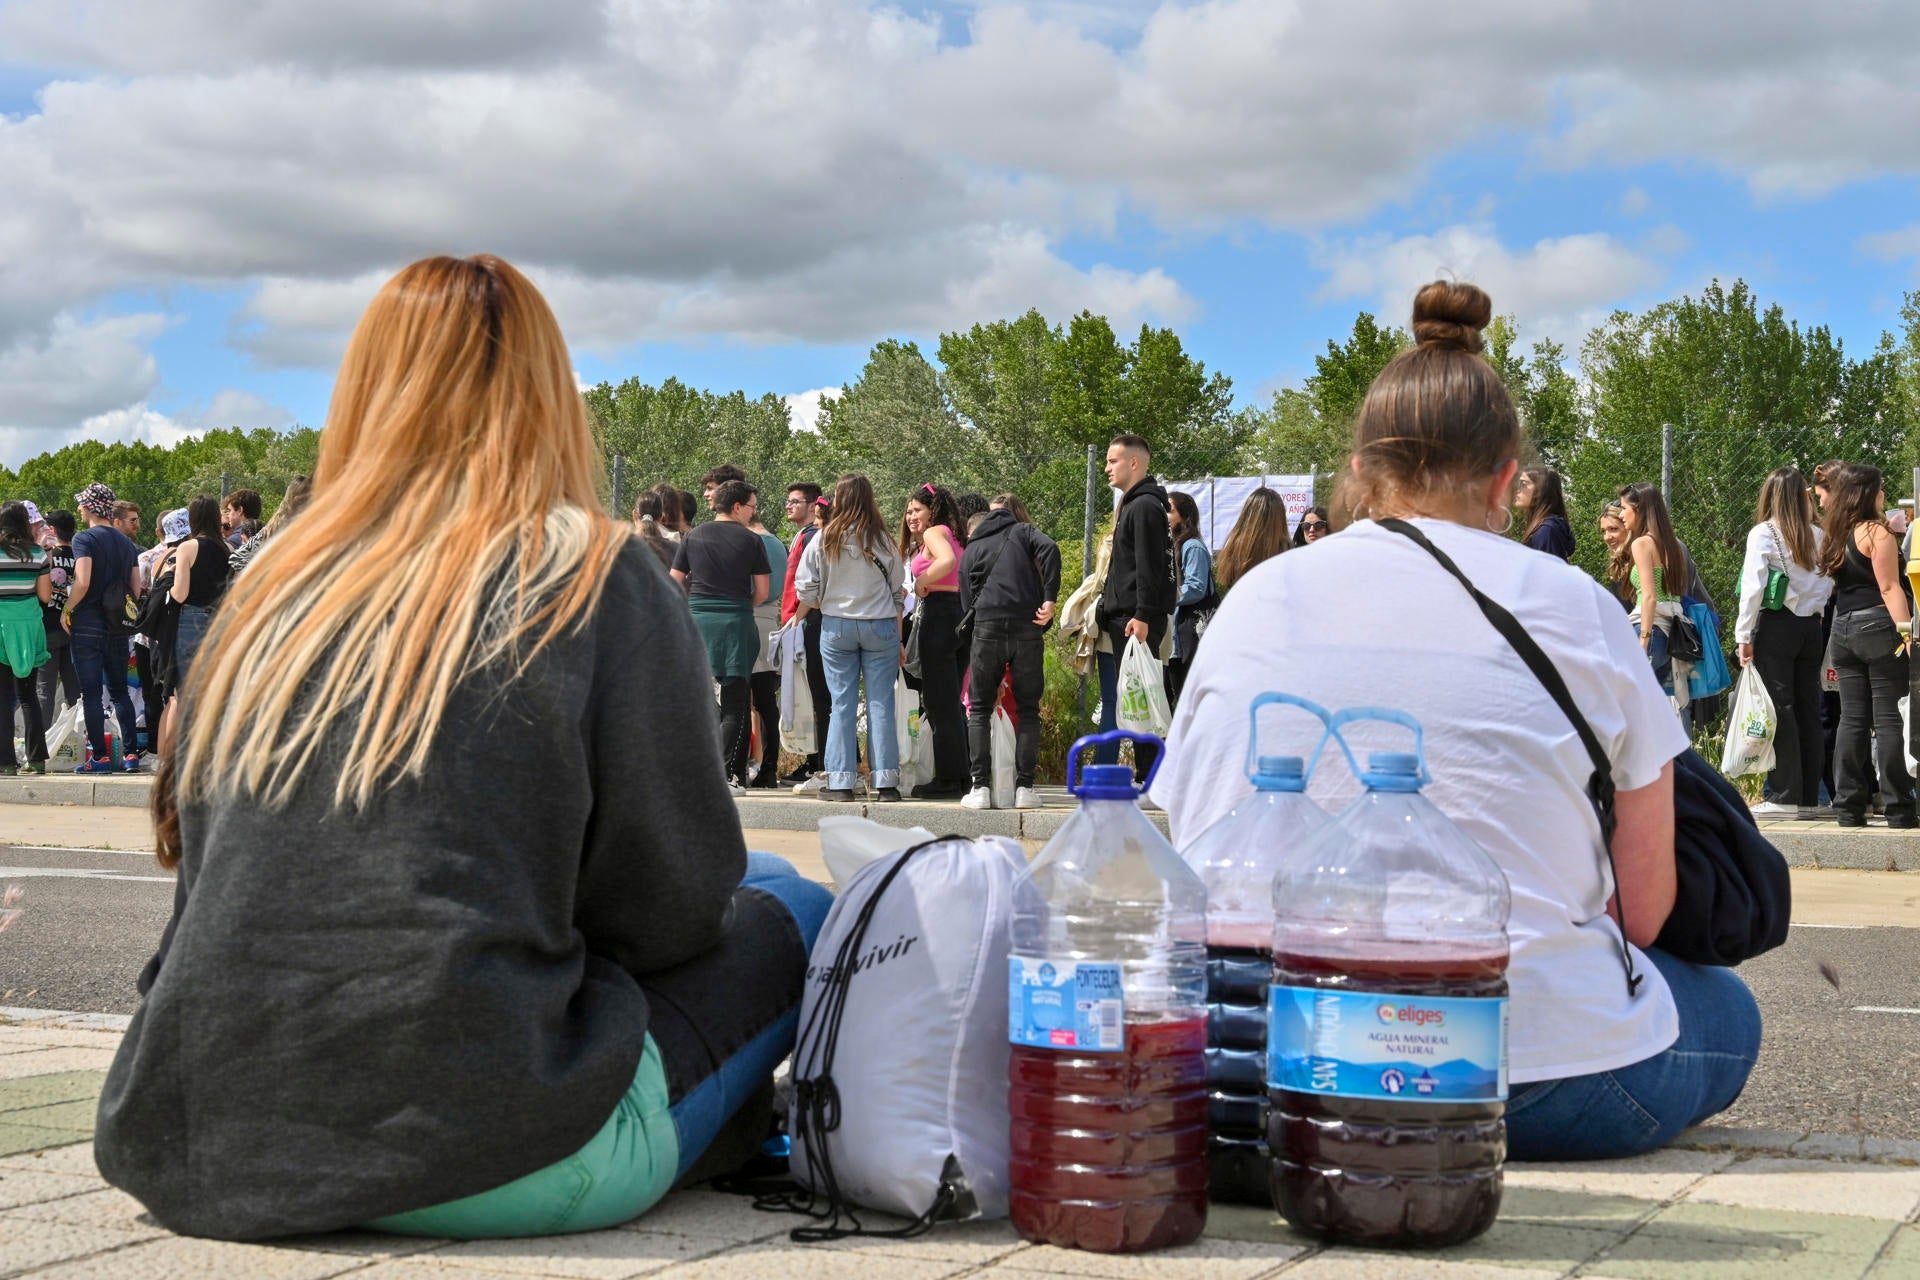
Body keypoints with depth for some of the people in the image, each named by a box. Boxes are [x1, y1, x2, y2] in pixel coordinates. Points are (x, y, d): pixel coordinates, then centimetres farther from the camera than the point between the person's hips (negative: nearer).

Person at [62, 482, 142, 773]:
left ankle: (100, 756, -2)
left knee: (91, 693, -1)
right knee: (119, 691, 12)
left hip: (88, 622, -6)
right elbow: (136, 588, 9)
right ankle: (130, 753, 7)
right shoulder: (126, 542, 10)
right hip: (118, 625, 6)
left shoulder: (84, 538, -10)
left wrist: (67, 610, -8)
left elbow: (82, 582, -21)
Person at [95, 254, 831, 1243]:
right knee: (785, 912, 16)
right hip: (479, 1160, -6)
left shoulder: (271, 590, 11)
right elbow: (672, 906, -2)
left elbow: (207, 876, 17)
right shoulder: (597, 577, -3)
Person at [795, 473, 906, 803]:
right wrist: (897, 640, 17)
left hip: (836, 626, 0)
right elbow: (897, 592, 5)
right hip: (880, 627, 0)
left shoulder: (823, 540, -4)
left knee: (842, 704, 4)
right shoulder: (883, 541, -1)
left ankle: (840, 781, 4)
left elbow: (806, 590, -1)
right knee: (881, 703, 2)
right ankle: (885, 781, 1)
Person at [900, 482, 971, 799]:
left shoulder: (934, 532, -5)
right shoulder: (954, 534, 21)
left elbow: (947, 561, -25)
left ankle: (948, 779, -5)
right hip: (962, 614, 9)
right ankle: (961, 776, 15)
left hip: (937, 613, -9)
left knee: (939, 702, -6)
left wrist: (921, 583, -13)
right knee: (949, 702, 14)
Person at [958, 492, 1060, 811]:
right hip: (1028, 627, 0)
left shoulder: (971, 551, 20)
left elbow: (968, 603, 15)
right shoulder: (1022, 532, 18)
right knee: (1027, 709, 8)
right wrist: (1050, 599, -7)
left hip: (987, 628, 0)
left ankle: (980, 787, 1)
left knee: (979, 709, 10)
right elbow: (1050, 549, -5)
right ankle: (1025, 787, 1)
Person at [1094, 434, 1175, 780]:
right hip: (1120, 619, 11)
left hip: (1136, 623, -11)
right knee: (1115, 703, 10)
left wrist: (1143, 615, -24)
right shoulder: (1131, 505, 22)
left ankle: (1149, 778, -7)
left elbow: (1148, 567, -19)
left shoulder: (1145, 506, -10)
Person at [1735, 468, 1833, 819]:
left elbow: (1753, 587, -10)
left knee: (1780, 709, -4)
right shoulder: (1818, 536, 7)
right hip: (1812, 627, 4)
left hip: (1777, 626, -4)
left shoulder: (1762, 534, -5)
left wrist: (1743, 635, -7)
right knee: (1808, 710, 7)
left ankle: (1786, 796, -6)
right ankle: (1809, 797, 10)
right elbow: (1829, 583, 4)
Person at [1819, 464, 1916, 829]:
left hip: (1843, 630, 7)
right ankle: (1899, 809, -4)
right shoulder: (1877, 532, -8)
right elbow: (1890, 588, -14)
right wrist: (1907, 633, -16)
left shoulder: (1835, 536, 13)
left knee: (1852, 719, 7)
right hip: (1879, 626, -7)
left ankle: (1849, 807, 6)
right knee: (1889, 719, -5)